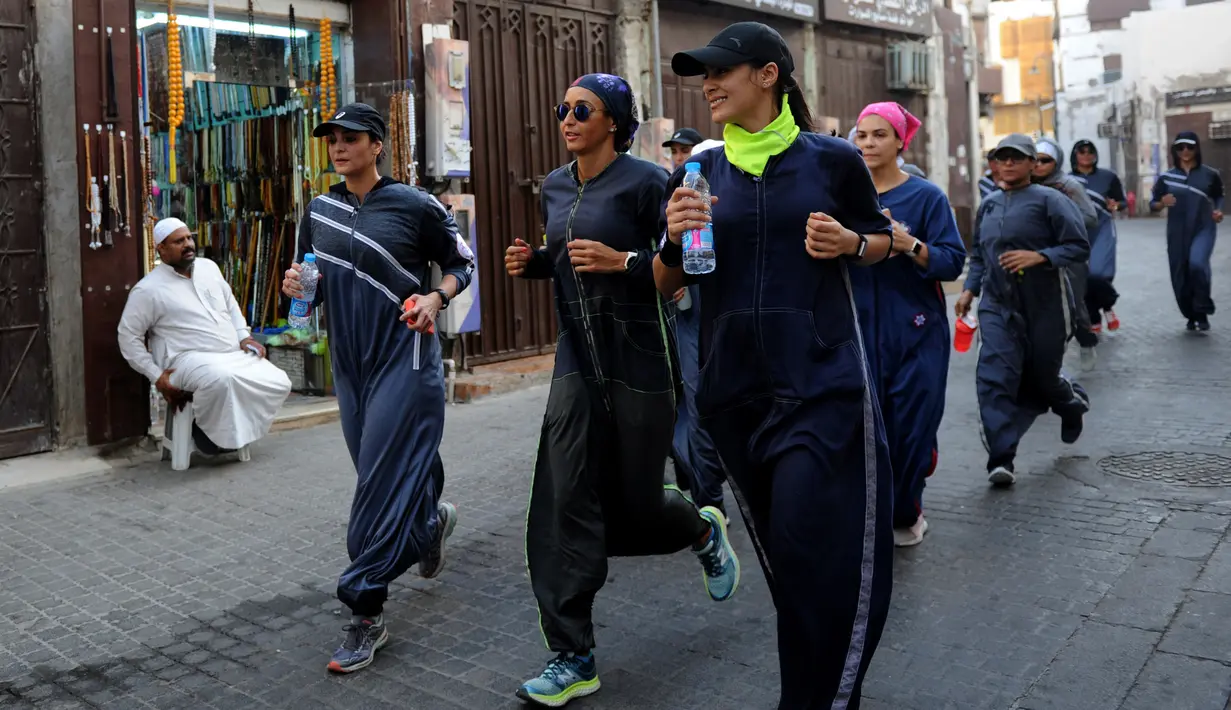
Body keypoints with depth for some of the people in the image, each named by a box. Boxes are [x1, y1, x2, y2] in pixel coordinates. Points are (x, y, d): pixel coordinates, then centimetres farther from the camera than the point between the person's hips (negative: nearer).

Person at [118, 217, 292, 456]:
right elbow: (128, 336, -3)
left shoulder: (208, 267, 12)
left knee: (279, 383, -10)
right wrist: (156, 376, -9)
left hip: (235, 354, 7)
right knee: (221, 379, -39)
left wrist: (244, 336, 8)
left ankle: (237, 428, 3)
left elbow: (231, 305, 25)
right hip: (189, 359, -7)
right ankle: (209, 432, -12)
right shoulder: (149, 289, -6)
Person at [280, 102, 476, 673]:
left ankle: (366, 614, -2)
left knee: (383, 482, -8)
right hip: (350, 361, 6)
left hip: (406, 359, -6)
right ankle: (432, 520, 48)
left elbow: (462, 263, 3)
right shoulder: (318, 212, 9)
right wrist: (297, 286, -6)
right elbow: (314, 288, 17)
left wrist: (436, 298, -16)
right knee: (379, 472, 15)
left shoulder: (414, 205, -5)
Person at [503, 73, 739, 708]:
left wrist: (622, 261, -23)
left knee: (635, 500, 6)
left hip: (637, 358, -5)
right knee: (565, 502, -4)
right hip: (576, 359, 5)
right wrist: (530, 261, 4)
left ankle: (706, 530, 43)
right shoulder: (554, 187, 11)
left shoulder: (646, 182, -9)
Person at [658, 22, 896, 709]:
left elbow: (881, 240, 13)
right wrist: (675, 236, -12)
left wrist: (849, 243, -10)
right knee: (781, 551, 15)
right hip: (736, 387, 4)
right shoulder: (698, 173, 6)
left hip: (823, 381, -3)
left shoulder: (832, 158, -1)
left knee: (816, 553, -8)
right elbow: (669, 283, 9)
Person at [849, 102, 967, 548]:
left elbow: (953, 261, -7)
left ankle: (905, 514, 25)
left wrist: (909, 245, -22)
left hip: (916, 332, -1)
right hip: (860, 329, 2)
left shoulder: (926, 196, -1)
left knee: (911, 427, 3)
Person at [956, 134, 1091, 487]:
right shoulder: (988, 205, 10)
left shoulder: (1049, 200, -6)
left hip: (1045, 306, -3)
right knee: (994, 378, -14)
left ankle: (1073, 402, 50)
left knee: (1042, 377, 12)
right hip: (998, 306, 3)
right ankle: (1001, 460, -12)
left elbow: (1080, 247, -10)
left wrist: (1039, 256, -25)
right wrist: (969, 289, 8)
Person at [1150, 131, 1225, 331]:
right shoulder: (1166, 177, 2)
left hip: (1203, 229, -2)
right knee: (1180, 277, 5)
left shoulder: (1210, 174, 2)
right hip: (1177, 233, 2)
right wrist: (1162, 203, -15)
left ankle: (1202, 312, -10)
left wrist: (1218, 211, -1)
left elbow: (1219, 196, 18)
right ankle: (1191, 316, 29)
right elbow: (1152, 205, 7)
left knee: (1197, 264, -27)